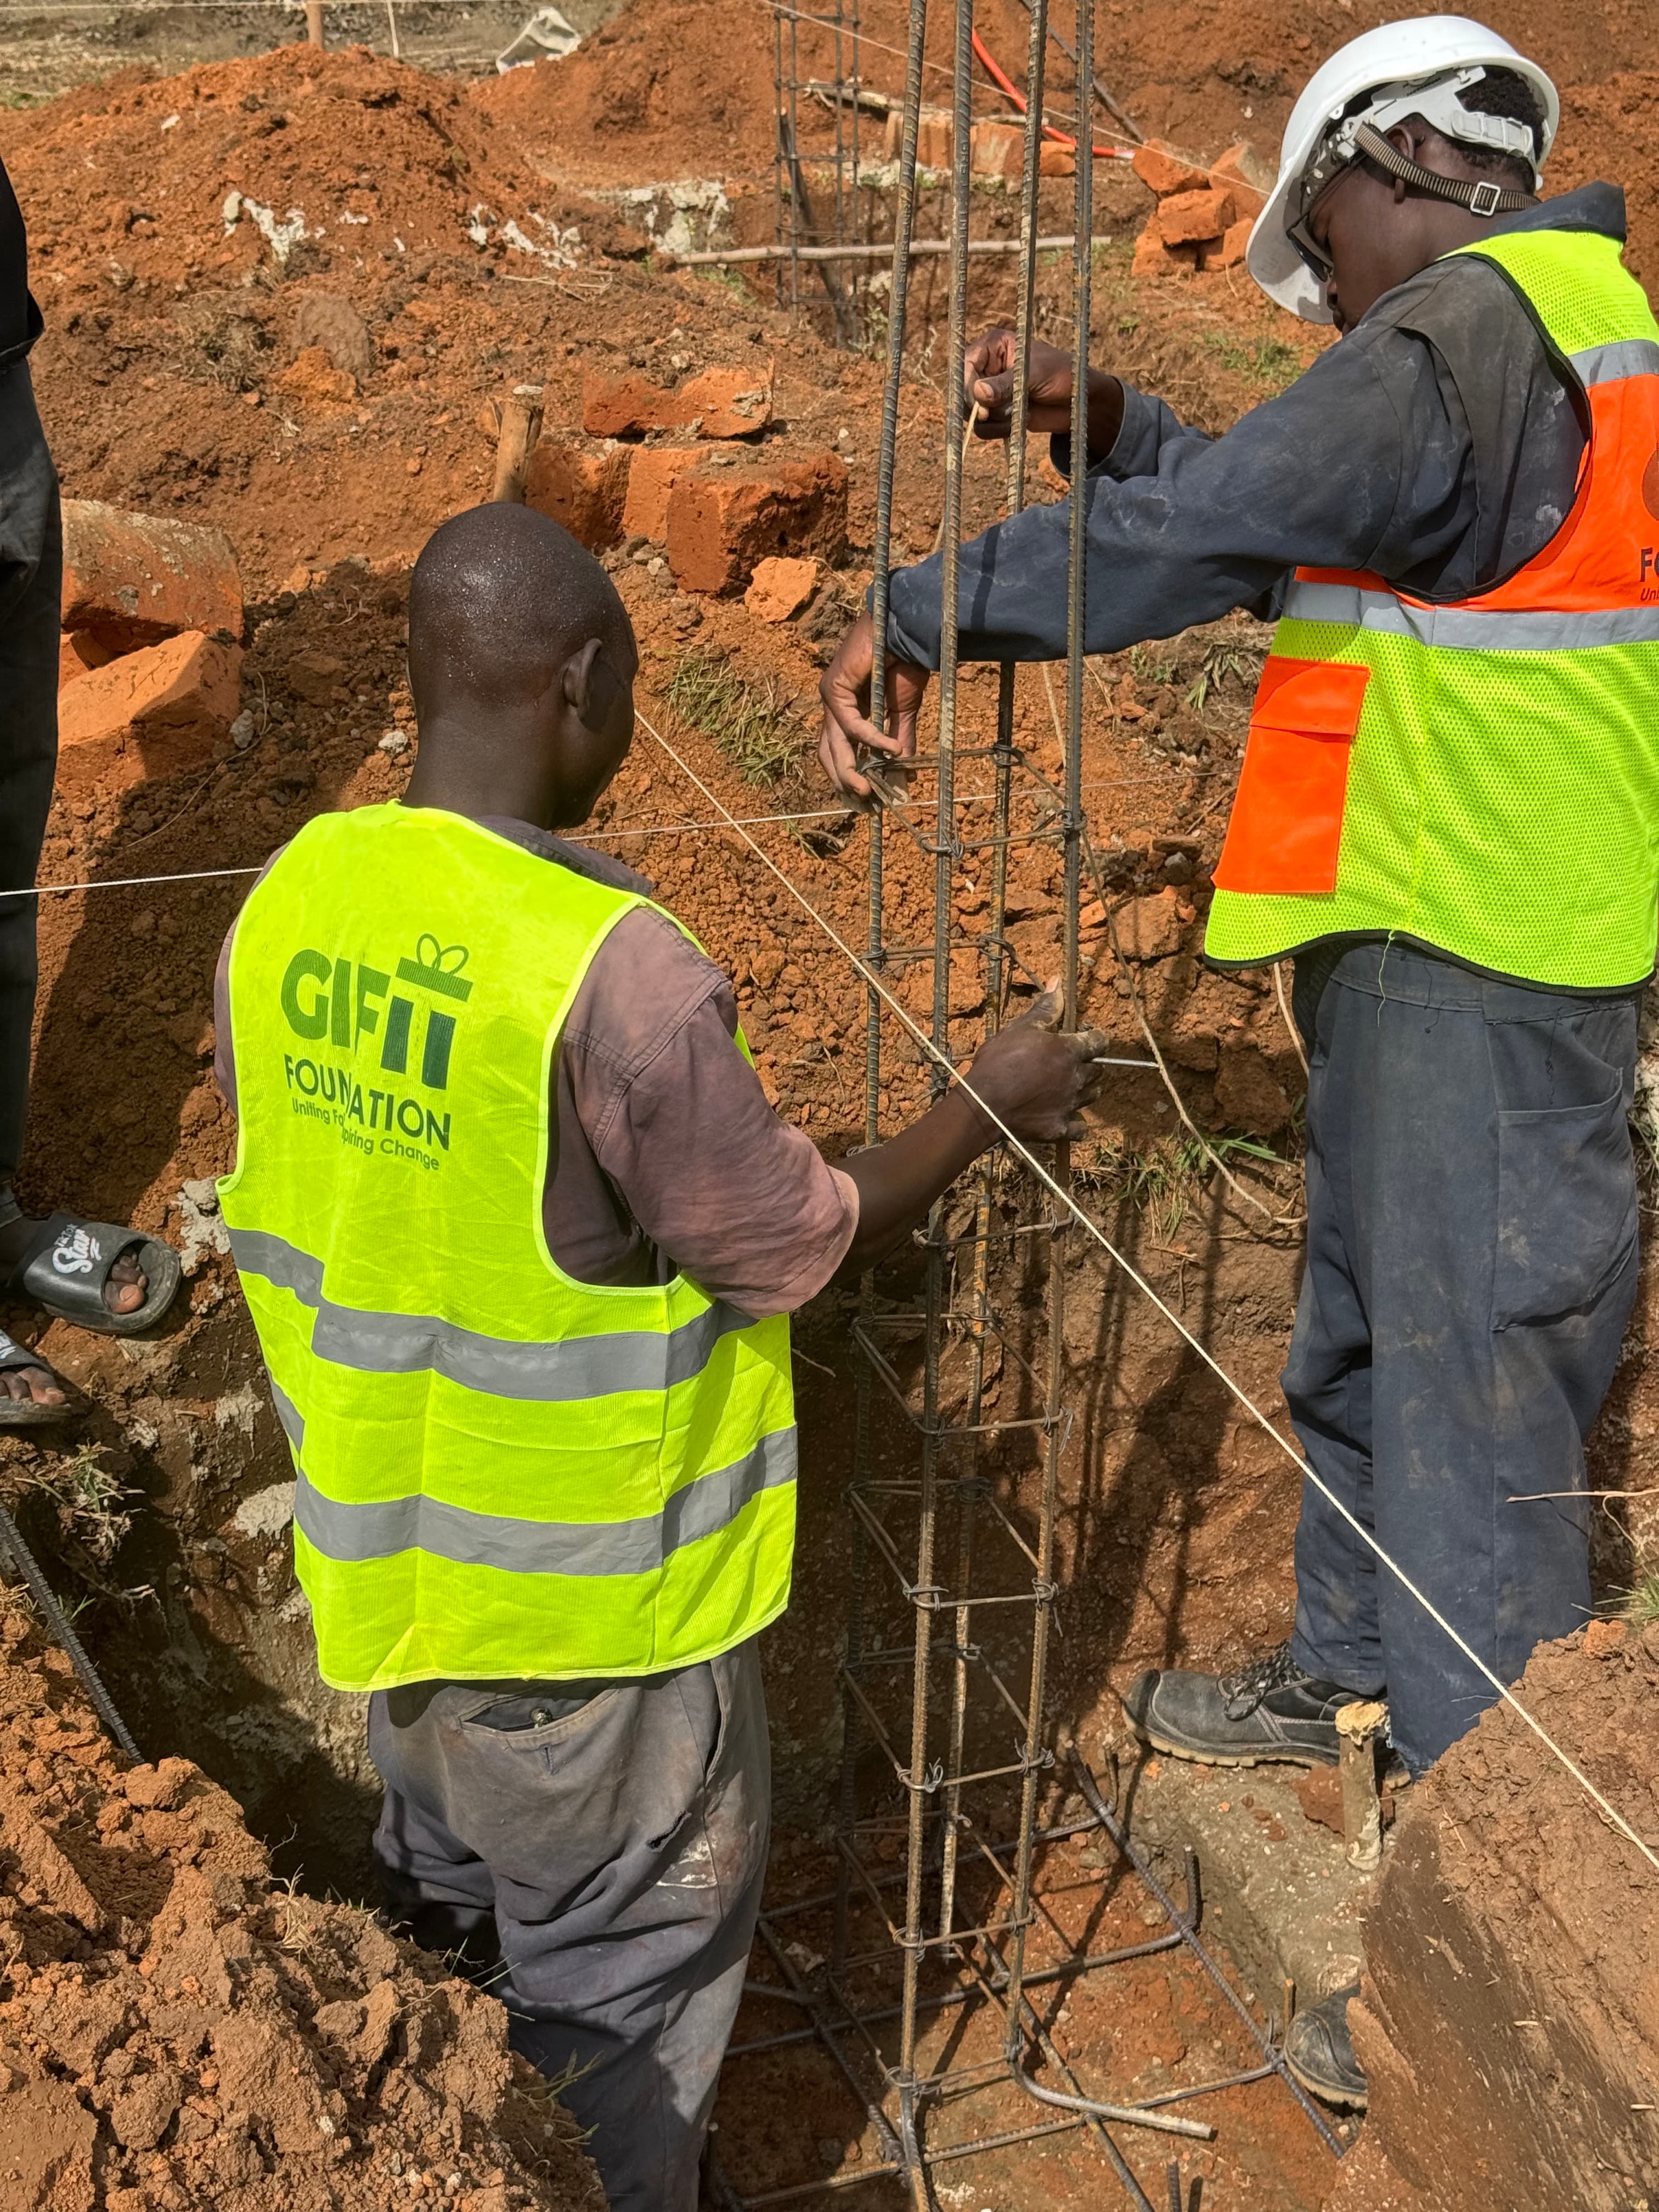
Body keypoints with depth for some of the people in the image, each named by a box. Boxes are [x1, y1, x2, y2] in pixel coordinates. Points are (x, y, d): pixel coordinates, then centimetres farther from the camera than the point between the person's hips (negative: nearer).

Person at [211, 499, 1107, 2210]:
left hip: (378, 1556, 8)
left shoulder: (287, 903, -8)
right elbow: (797, 1249, -18)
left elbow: (278, 1216, 4)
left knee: (443, 1909, 31)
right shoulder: (615, 974, -30)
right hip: (583, 1601, -7)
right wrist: (988, 1106, -3)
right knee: (618, 1990, 16)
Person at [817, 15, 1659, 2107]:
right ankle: (1351, 1674, 43)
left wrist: (920, 612, -10)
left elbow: (1197, 530, -20)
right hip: (1446, 932, 11)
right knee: (1364, 1329, 23)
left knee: (1472, 1399, -7)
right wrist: (1099, 417, 8)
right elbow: (1289, 517, 19)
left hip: (1473, 968, -11)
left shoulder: (1456, 341, -16)